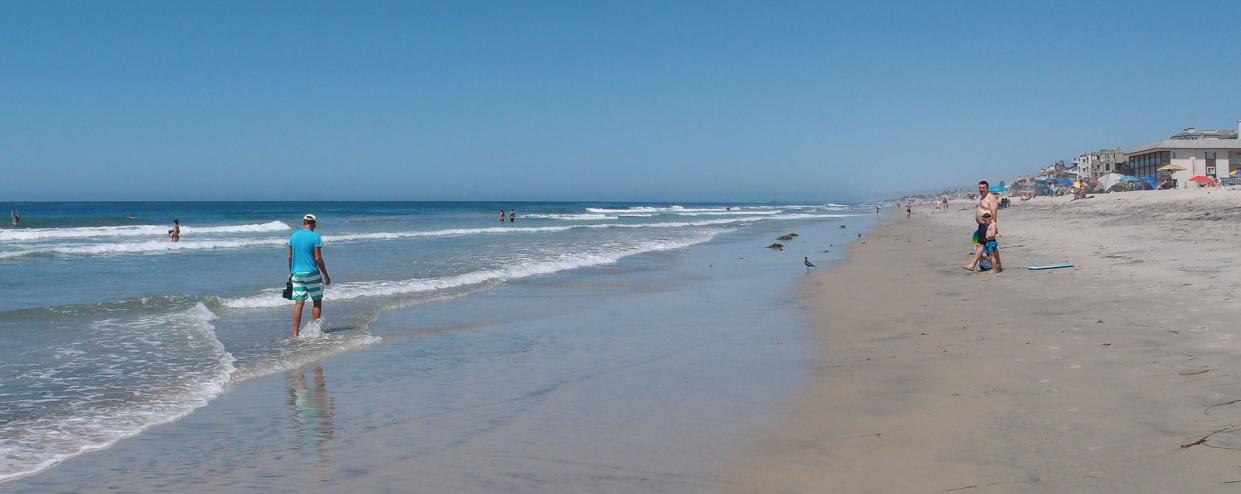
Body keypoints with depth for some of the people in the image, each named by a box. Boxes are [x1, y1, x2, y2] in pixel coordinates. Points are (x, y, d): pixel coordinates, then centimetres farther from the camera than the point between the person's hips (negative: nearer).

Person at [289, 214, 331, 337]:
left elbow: (290, 257, 11)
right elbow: (318, 259, -12)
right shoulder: (315, 237, -9)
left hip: (297, 274, 5)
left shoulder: (293, 236, 7)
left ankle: (295, 333, 1)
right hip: (312, 274, -4)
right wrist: (326, 276, -5)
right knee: (317, 302, 10)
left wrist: (291, 272, 24)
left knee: (298, 303, 4)